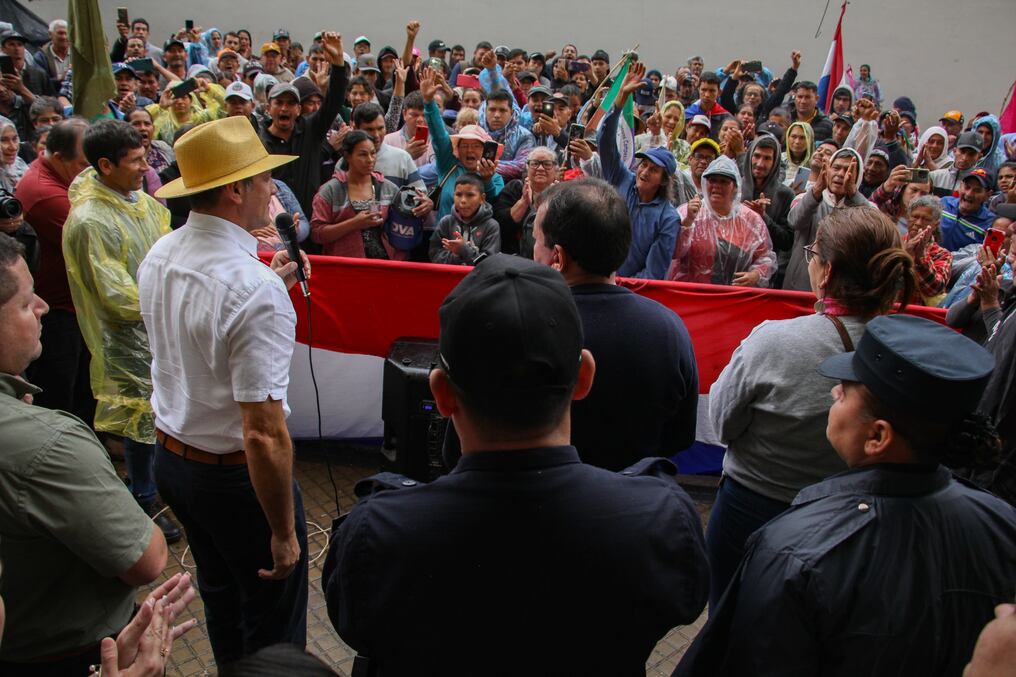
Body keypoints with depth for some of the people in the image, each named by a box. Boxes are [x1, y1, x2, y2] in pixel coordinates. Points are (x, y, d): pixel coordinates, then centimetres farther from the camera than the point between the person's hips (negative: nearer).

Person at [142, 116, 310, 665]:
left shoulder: (158, 256, -2)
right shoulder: (255, 288, -29)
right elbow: (264, 434, -29)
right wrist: (284, 532, -18)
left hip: (171, 458, 9)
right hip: (236, 475, -8)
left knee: (221, 596, 29)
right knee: (273, 624, 14)